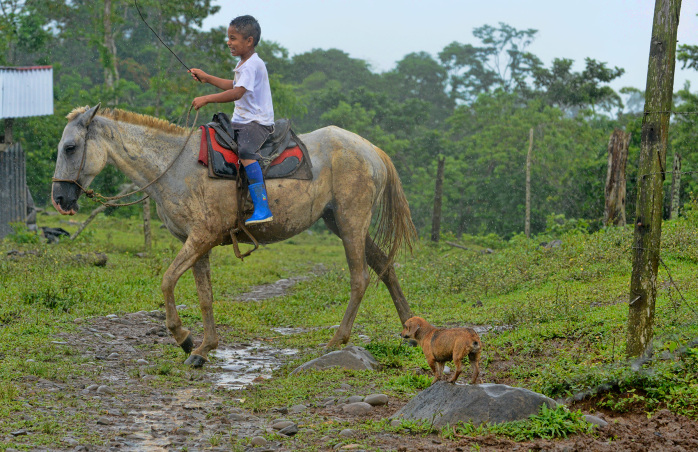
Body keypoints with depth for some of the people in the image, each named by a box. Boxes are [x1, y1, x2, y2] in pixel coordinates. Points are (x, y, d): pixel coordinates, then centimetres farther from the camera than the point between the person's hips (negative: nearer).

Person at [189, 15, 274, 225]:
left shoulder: (252, 65, -16)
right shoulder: (244, 64, 16)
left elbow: (237, 93, -28)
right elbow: (233, 85, 35)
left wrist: (206, 99, -27)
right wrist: (207, 78, 32)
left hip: (257, 122, -11)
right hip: (241, 121, 11)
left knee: (245, 151, -35)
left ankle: (262, 208, -42)